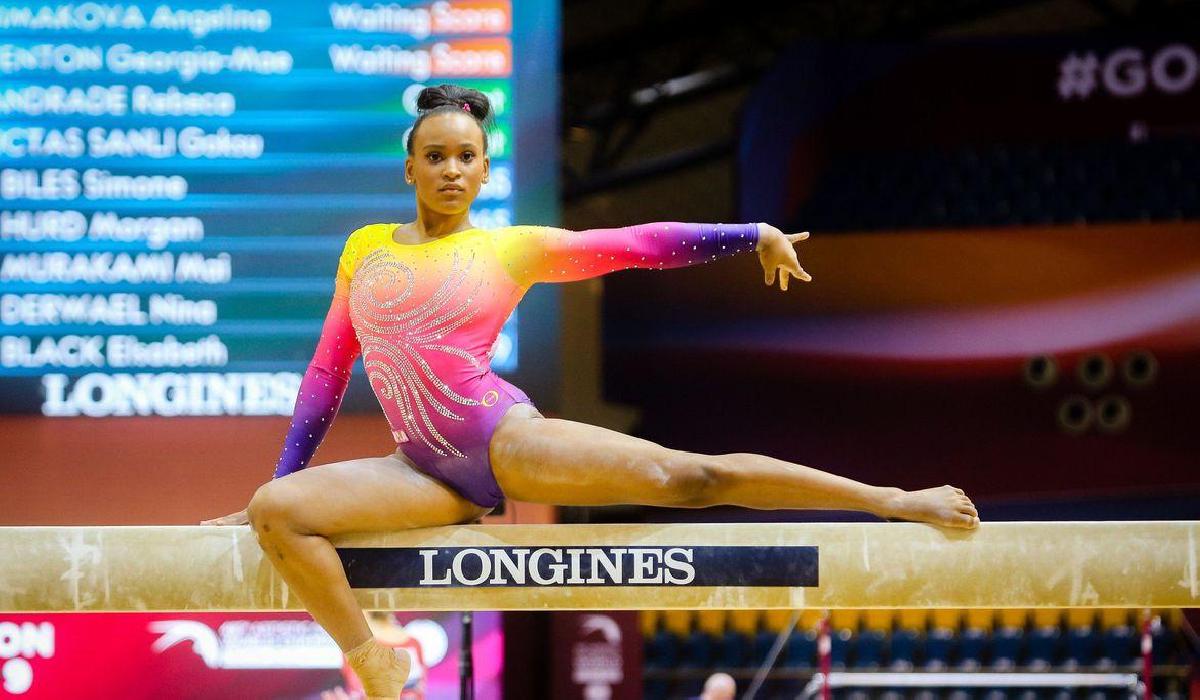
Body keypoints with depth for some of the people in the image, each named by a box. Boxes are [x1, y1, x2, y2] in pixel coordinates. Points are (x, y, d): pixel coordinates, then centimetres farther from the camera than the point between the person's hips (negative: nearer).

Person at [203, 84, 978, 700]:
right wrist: (281, 478, 16)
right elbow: (327, 374, 19)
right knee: (277, 510, -22)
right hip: (427, 473, 2)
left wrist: (755, 234, 3)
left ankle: (892, 499, -10)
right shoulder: (366, 248, 15)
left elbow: (637, 244, 8)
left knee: (685, 474, -15)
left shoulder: (511, 249, 8)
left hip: (506, 440, -2)